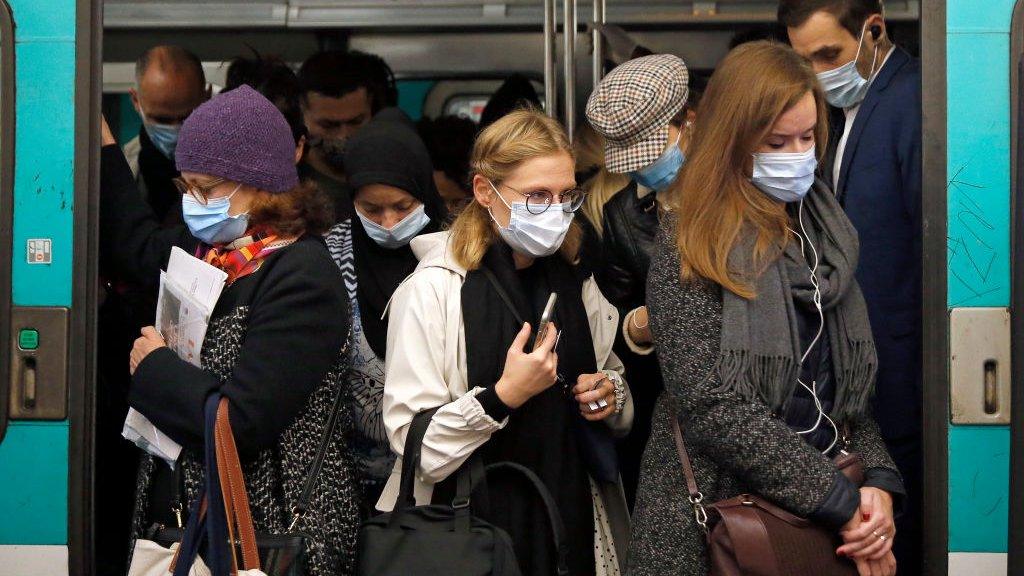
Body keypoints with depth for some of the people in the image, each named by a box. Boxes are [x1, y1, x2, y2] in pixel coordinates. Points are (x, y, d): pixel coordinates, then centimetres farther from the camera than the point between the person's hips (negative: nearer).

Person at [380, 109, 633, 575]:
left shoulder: (574, 282, 6)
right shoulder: (431, 291, -13)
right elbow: (413, 444, -19)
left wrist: (610, 396, -1)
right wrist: (503, 397, -28)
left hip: (573, 518, 6)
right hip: (470, 532, -5)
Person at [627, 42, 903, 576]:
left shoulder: (822, 232, 9)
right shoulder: (691, 244, -10)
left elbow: (850, 385, 11)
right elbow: (713, 406, -18)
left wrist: (879, 481, -6)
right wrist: (841, 503, -17)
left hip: (821, 516, 5)